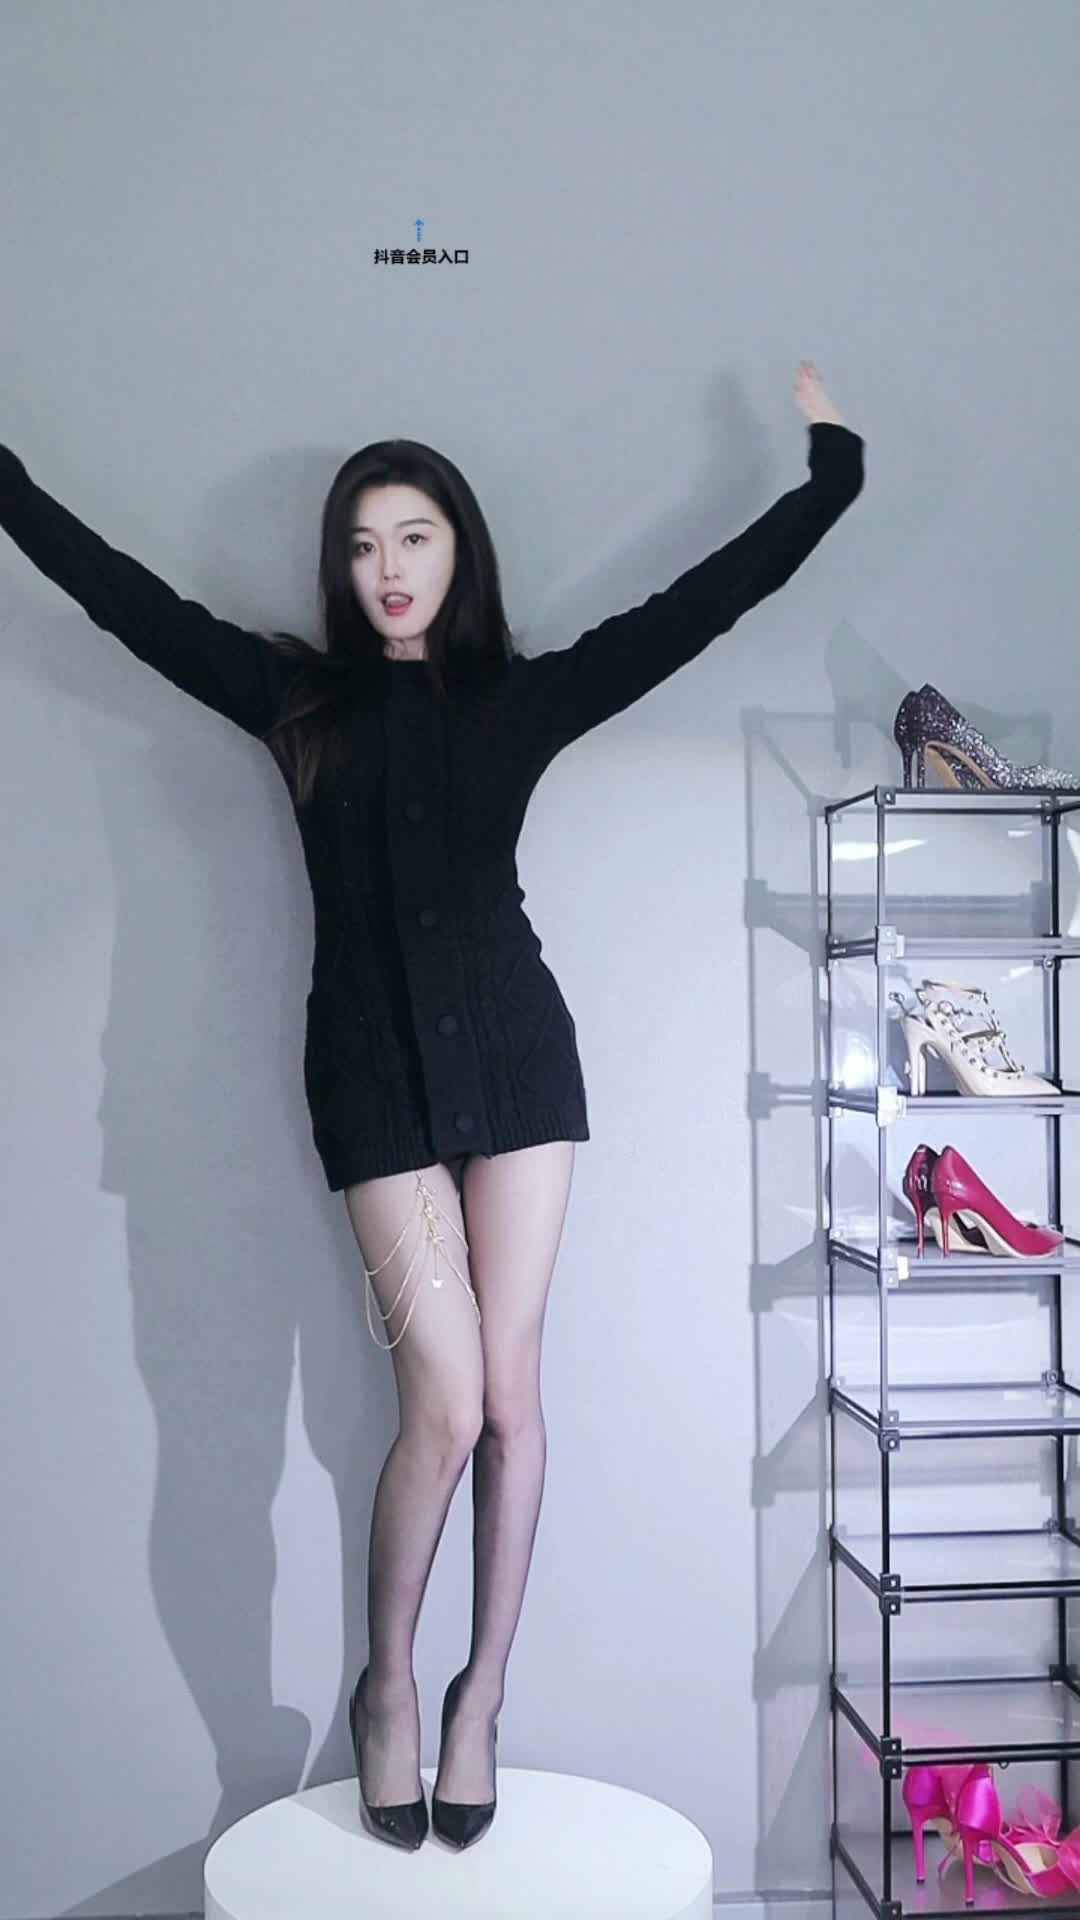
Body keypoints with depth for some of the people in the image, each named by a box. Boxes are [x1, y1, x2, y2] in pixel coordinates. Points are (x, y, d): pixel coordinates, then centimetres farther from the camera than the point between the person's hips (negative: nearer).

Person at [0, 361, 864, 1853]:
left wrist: (831, 467, 12)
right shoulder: (297, 699, 8)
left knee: (506, 1392, 2)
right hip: (374, 1066, -1)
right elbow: (125, 594, 10)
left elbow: (703, 602, 11)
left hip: (514, 1047, 1)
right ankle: (387, 1689, 17)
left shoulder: (526, 696, 9)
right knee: (449, 1401, -7)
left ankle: (482, 1693, 20)